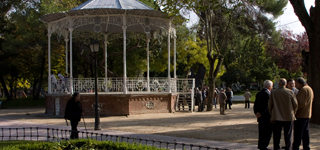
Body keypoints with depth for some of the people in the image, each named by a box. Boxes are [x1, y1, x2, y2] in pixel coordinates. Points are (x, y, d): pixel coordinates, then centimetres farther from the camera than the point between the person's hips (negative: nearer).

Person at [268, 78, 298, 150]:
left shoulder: (273, 93, -4)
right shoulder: (290, 92, -5)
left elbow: (269, 106, 2)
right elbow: (295, 105, 0)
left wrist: (272, 115, 16)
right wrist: (293, 114, 15)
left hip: (277, 118, 0)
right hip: (288, 117, 0)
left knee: (276, 136, 8)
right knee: (288, 136, 8)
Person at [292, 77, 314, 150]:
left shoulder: (304, 89, -15)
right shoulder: (309, 89, 17)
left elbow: (302, 103, -22)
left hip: (301, 115, -10)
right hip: (307, 115, 10)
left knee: (297, 134, -7)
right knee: (305, 133, 13)